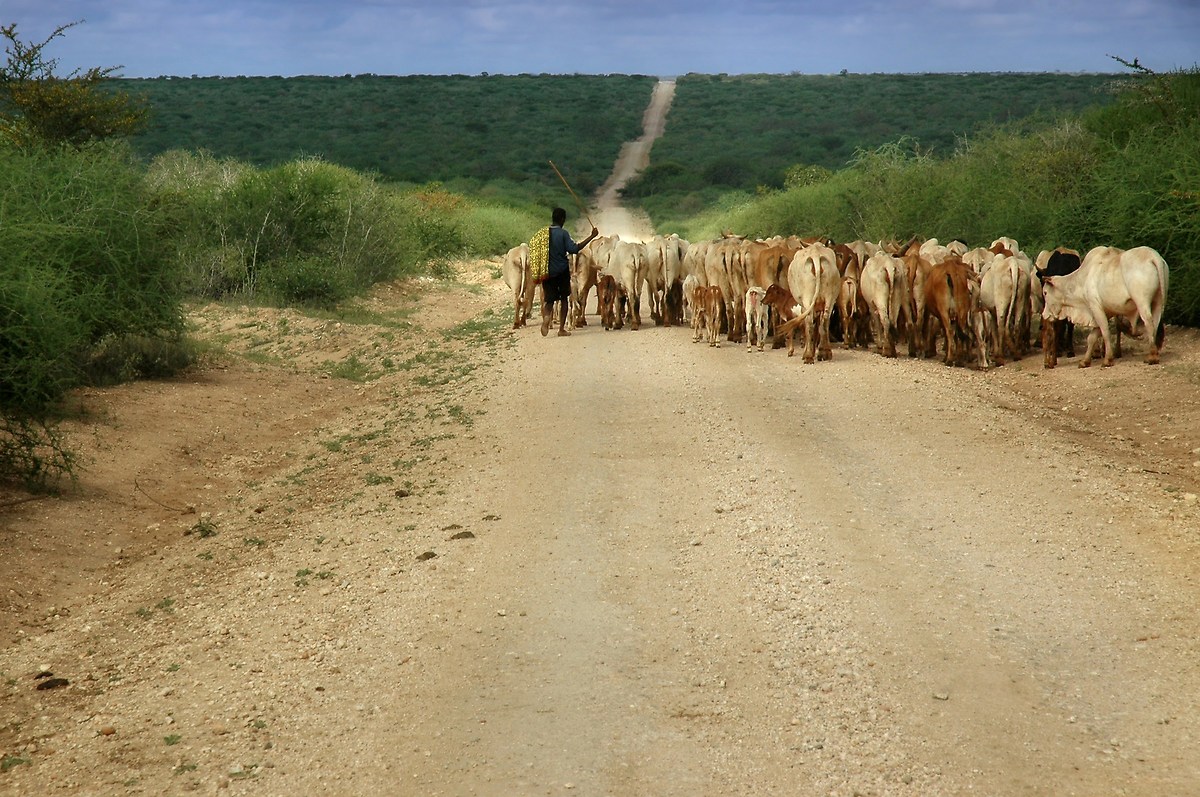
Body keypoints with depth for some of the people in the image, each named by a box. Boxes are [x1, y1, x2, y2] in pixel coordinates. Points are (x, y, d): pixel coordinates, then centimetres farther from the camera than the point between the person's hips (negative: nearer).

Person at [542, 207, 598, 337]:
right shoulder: (563, 234, -10)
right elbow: (574, 249, -20)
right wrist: (592, 236, -19)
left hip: (547, 271, 3)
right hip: (562, 270, -3)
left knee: (549, 300, 7)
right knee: (564, 298, 12)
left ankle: (546, 319, -26)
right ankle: (562, 329, 10)